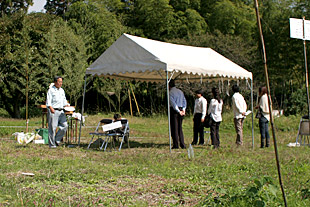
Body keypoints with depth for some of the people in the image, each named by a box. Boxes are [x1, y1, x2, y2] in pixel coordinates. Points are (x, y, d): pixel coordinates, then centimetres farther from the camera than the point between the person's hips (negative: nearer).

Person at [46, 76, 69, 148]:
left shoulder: (62, 90, 19)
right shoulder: (51, 90, -3)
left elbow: (64, 101, 26)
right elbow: (48, 101, -11)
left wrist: (67, 106, 8)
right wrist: (51, 108, -28)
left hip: (61, 111, 7)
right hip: (53, 111, -7)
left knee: (64, 126, -1)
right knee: (52, 128, -4)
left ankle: (57, 140, 14)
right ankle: (52, 144, 3)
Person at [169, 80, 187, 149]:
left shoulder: (170, 93, -7)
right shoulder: (180, 91, 15)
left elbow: (173, 103, -16)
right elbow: (184, 101, 9)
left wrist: (178, 111, -15)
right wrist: (183, 110, 0)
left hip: (174, 111, -6)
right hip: (181, 109, 6)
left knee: (174, 128, -1)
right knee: (180, 128, 13)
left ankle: (176, 145, 0)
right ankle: (182, 145, 8)